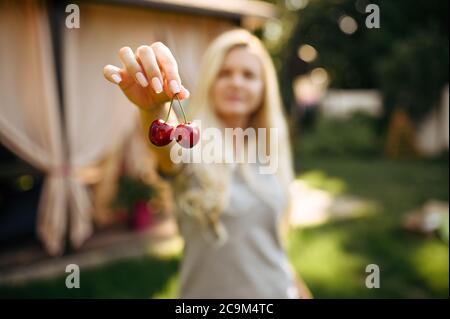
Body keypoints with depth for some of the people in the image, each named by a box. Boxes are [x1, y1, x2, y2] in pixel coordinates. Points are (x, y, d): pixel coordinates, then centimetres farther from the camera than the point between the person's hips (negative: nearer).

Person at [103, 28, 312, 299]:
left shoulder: (272, 151, 0)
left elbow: (273, 235, 9)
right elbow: (166, 142, -37)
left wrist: (295, 284, 15)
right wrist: (154, 106, -55)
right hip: (209, 291, -3)